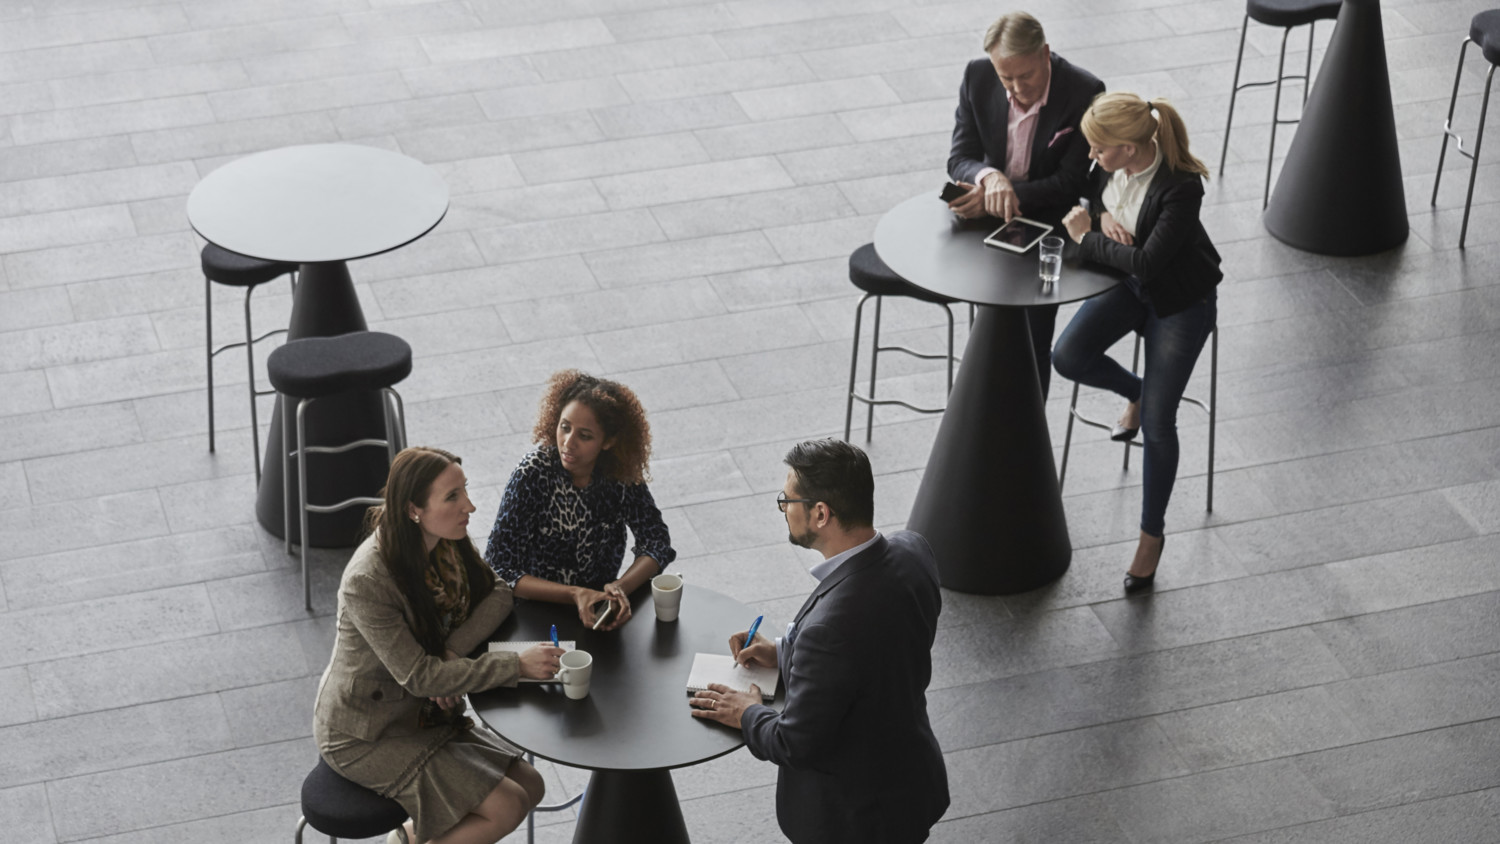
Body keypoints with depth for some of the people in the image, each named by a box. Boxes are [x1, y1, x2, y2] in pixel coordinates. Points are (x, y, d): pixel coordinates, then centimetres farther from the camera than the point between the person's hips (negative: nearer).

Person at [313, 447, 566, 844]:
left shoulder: (447, 543, -8)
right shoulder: (367, 581, -31)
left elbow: (498, 595, 0)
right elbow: (418, 676, -28)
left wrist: (453, 651, -19)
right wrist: (517, 665, -29)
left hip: (422, 714, 8)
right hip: (366, 735, -8)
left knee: (530, 787, 3)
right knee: (506, 808, -14)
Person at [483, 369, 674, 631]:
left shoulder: (621, 473, -9)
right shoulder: (532, 475, -19)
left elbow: (657, 543, -1)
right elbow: (498, 569, -18)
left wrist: (621, 587, -22)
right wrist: (574, 595, -30)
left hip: (601, 607, 3)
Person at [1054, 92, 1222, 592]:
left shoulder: (1182, 188, -34)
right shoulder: (1112, 164, -15)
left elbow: (1148, 263, -35)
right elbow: (1094, 190, 9)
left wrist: (1086, 239, -23)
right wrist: (1103, 217, -15)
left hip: (1180, 301, -6)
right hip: (1127, 285, 6)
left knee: (1157, 423, -6)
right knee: (1069, 357, -15)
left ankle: (1152, 534, 15)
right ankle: (1136, 392, 19)